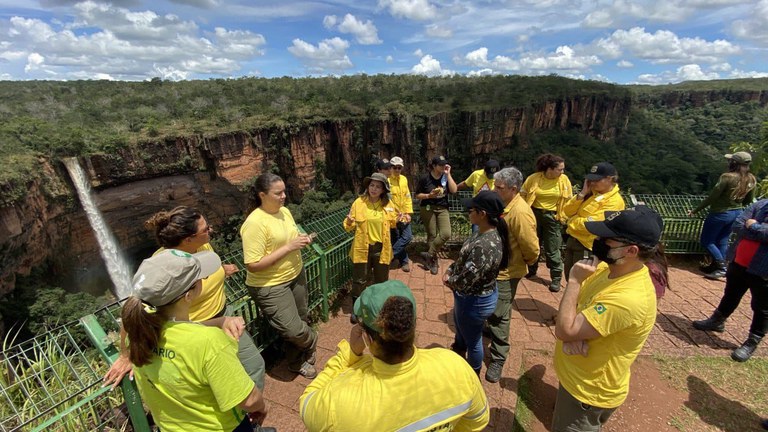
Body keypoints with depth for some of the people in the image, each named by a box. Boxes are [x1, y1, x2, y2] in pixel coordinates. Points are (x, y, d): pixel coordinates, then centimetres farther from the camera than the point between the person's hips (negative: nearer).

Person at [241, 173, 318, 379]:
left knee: (301, 321, 17)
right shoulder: (255, 223, -23)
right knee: (294, 330, -5)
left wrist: (302, 240, -6)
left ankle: (297, 361, 42)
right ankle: (310, 342, 31)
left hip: (296, 276, 8)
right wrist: (288, 247, -25)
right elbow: (253, 265, -25)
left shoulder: (285, 211, 1)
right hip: (270, 286, -7)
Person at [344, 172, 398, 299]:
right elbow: (350, 226, -2)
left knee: (381, 280, 18)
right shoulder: (359, 202, -7)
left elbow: (392, 223, 12)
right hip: (363, 247, -2)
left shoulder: (388, 204, -1)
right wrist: (349, 222, -25)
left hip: (381, 248, 2)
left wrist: (399, 220, -9)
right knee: (360, 280, 7)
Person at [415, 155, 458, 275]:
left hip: (443, 209, 3)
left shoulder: (446, 177, 3)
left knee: (446, 234, -13)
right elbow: (417, 195, -2)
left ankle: (429, 255, 4)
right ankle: (433, 261, 19)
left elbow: (454, 190, -11)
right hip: (428, 209, -3)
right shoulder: (425, 178, -6)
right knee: (432, 235, 2)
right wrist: (429, 195, -19)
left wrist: (448, 174, -11)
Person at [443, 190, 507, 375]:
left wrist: (449, 280, -12)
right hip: (470, 296, 10)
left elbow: (465, 281, -33)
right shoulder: (483, 232, -6)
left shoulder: (485, 245, -37)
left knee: (472, 341, 18)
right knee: (461, 332, 33)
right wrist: (450, 270, -5)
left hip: (474, 301, -10)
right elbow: (463, 257, 9)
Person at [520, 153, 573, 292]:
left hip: (553, 217, -1)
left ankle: (556, 279, 14)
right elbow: (522, 195, 1)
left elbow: (568, 200, 1)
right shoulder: (534, 178, -9)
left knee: (552, 250, 1)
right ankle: (532, 270, 37)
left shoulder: (564, 179, -6)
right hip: (535, 214, 1)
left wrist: (565, 217, -2)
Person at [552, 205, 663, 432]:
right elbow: (572, 309, 1)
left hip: (589, 392, -8)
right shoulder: (606, 267, -8)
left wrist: (574, 281, -27)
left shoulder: (629, 298, -36)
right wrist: (574, 333, -20)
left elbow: (564, 330, -33)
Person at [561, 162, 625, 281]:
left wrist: (572, 221, -8)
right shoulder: (591, 193, 7)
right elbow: (567, 211, 2)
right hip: (572, 239, 7)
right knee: (569, 276, 21)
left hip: (586, 245, -7)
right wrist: (582, 194, -7)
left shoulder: (615, 201, -16)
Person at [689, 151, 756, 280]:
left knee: (706, 241, 6)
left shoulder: (727, 177, -22)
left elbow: (712, 197, -20)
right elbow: (749, 200, 11)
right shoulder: (751, 179, 1)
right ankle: (717, 267, 24)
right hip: (736, 214, 7)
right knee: (722, 241, 17)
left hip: (720, 214, -7)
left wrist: (695, 210, -14)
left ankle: (721, 268, 0)